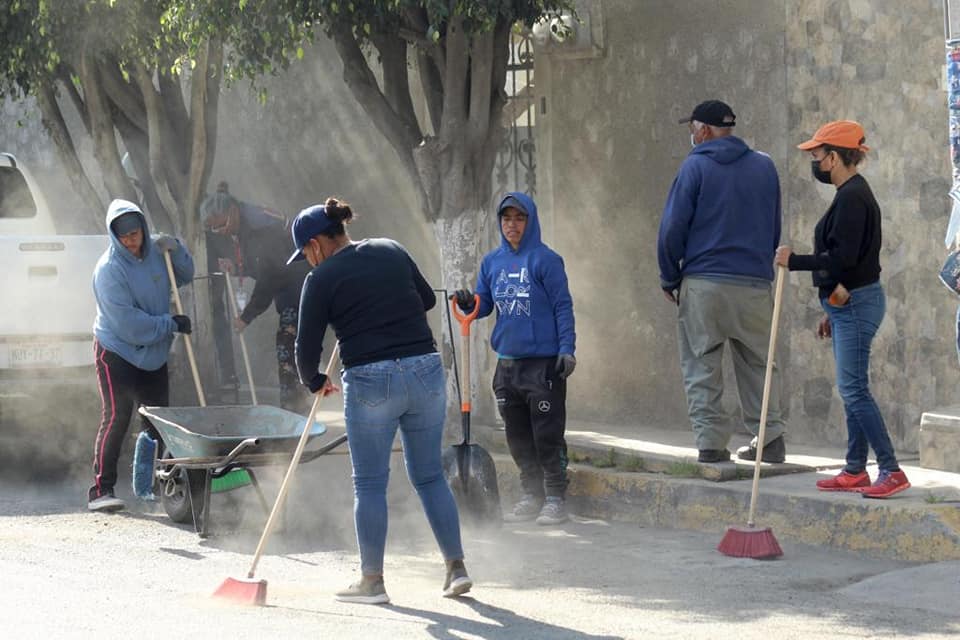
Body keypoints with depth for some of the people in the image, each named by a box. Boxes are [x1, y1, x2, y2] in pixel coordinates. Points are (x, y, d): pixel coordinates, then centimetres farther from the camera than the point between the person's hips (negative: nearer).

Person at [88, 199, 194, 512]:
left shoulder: (154, 252, 0)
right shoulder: (109, 269, -20)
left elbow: (184, 276, 17)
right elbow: (128, 323, -23)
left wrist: (175, 250, -4)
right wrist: (171, 324, -16)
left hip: (153, 354, 7)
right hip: (116, 353, -7)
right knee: (116, 418, -12)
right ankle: (101, 490, -12)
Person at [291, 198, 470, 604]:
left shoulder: (322, 279, -3)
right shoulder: (392, 251, 10)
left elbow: (308, 345, 2)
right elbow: (427, 299, 20)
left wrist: (314, 382, 20)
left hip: (370, 380, -5)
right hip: (425, 370, 5)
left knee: (370, 483, 7)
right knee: (429, 476, 14)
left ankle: (372, 581, 10)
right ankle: (456, 568, 13)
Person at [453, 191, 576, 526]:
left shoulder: (545, 260, -7)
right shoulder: (491, 261, 10)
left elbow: (563, 306, -7)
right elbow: (484, 304, 15)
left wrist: (567, 348, -13)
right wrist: (468, 304, -8)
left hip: (544, 363, -6)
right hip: (507, 363, 6)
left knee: (547, 436, -4)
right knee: (518, 437, 13)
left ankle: (555, 499, 4)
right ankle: (532, 496, 23)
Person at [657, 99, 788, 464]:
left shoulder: (695, 167, -4)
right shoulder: (765, 167, 11)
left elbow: (673, 228, -6)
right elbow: (774, 228, 18)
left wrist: (669, 279, 5)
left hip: (703, 282, -4)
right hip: (755, 283, 4)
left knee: (702, 366, 3)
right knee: (758, 364, 12)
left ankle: (710, 441, -2)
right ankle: (771, 438, 6)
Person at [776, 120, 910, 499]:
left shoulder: (852, 197, -17)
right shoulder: (852, 194, 16)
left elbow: (842, 258, -24)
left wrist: (794, 261, -16)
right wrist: (831, 311, 24)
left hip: (855, 304, -11)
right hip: (849, 304, 11)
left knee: (854, 389, -11)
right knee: (852, 389, 13)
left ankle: (891, 471, -12)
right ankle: (855, 470, 17)